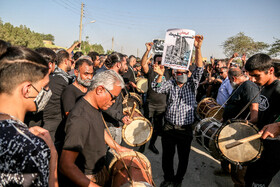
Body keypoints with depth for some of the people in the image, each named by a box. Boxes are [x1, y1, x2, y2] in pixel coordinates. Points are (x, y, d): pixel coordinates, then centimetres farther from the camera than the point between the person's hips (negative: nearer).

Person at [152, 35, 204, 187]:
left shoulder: (192, 84, 1)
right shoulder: (170, 84, 4)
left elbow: (199, 69, -14)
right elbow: (157, 88, -13)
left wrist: (198, 48, -26)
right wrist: (160, 75, -33)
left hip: (185, 129, -1)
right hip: (169, 127, 1)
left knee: (183, 157, 12)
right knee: (167, 155, 13)